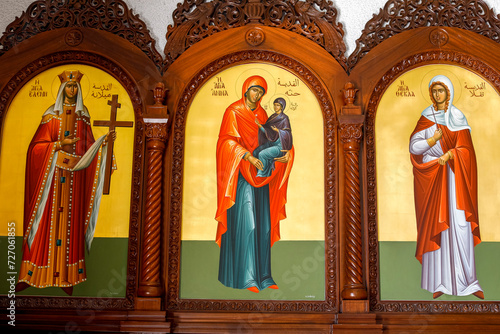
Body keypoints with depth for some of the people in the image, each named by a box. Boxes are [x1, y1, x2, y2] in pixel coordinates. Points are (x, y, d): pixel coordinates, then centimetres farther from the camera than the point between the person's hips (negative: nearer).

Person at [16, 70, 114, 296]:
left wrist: (104, 140, -6)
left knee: (70, 219, 4)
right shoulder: (52, 114, 2)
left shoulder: (83, 115, 10)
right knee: (48, 220, -3)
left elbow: (88, 146, 9)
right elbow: (38, 146, -2)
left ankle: (68, 272, 8)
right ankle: (41, 268, 3)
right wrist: (60, 144, -15)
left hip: (75, 175, 2)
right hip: (53, 174, -2)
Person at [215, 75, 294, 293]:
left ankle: (261, 275, 12)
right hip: (241, 175, -7)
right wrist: (249, 157, -27)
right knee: (244, 224, -10)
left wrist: (282, 156, -2)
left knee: (262, 225, 6)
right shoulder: (233, 112, -5)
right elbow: (228, 140, -14)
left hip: (260, 174, 7)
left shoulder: (262, 114, 14)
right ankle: (244, 277, -4)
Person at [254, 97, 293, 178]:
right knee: (255, 152, -15)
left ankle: (262, 175, -12)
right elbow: (267, 131, 10)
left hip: (280, 145, -7)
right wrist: (259, 125, -6)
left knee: (262, 154, -25)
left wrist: (278, 130, -31)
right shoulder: (273, 116, 10)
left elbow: (287, 133, -14)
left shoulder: (284, 118, -10)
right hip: (271, 142, 7)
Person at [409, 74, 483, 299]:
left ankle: (467, 280, 0)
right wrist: (432, 140, -14)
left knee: (459, 225, -7)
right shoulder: (426, 117, 8)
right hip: (431, 177, 1)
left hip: (453, 177, -1)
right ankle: (438, 281, 4)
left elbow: (465, 149, -2)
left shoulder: (458, 117, 4)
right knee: (435, 225, -1)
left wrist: (447, 157, -16)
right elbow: (413, 147, 1)